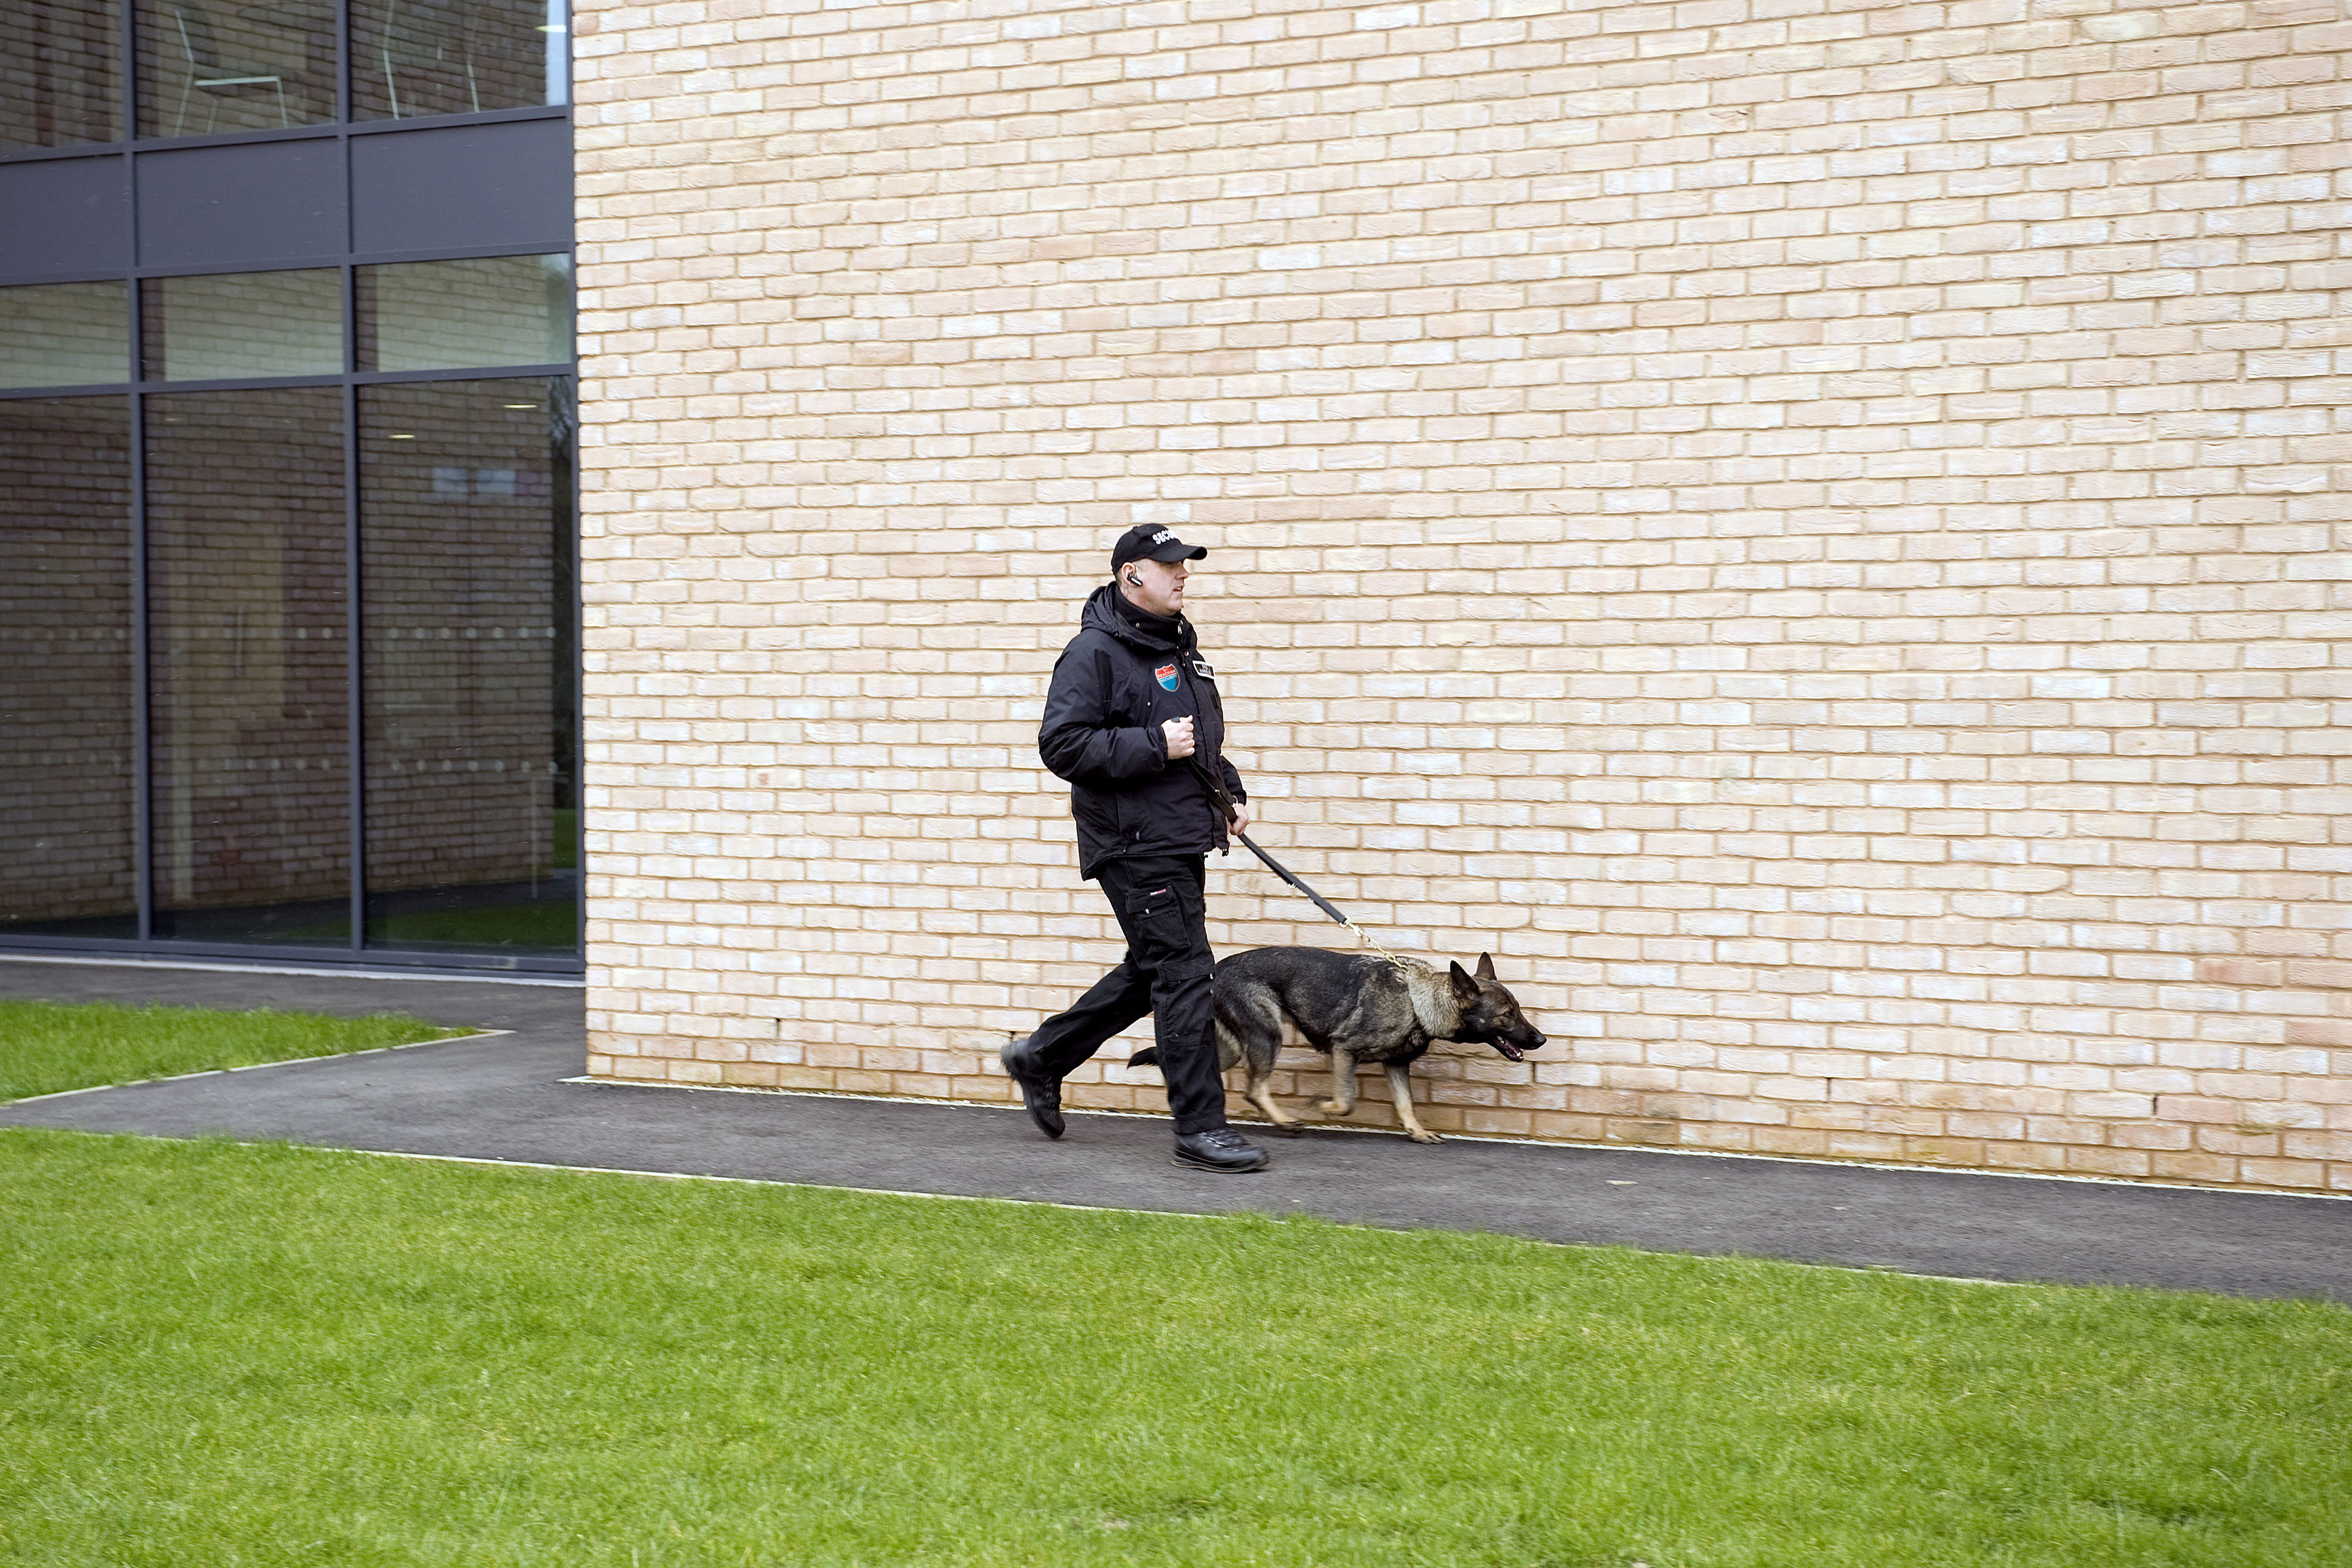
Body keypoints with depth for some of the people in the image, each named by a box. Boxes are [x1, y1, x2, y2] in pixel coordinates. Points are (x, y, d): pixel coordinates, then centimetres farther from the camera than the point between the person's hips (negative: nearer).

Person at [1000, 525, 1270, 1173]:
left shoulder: (1179, 646, 17)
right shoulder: (1095, 652, -11)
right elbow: (1062, 743, -19)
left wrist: (1229, 792, 16)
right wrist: (1155, 748, -21)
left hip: (1182, 840, 9)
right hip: (1136, 845, -9)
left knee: (1150, 972, 16)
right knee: (1185, 974, -8)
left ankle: (1041, 1057, 31)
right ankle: (1200, 1129, -2)